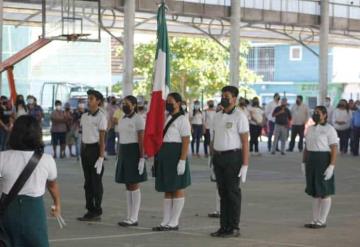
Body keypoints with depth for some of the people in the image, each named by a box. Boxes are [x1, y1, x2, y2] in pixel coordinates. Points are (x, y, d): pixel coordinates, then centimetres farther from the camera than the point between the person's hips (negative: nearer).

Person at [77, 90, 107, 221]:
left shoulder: (101, 117, -9)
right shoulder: (84, 116, 13)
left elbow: (102, 138, -12)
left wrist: (101, 157, -17)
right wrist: (82, 151, 12)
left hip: (95, 148, -7)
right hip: (85, 148, 7)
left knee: (96, 182, -2)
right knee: (87, 182, 11)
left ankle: (97, 212, 5)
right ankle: (90, 210, 18)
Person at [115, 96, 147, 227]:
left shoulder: (138, 119, -11)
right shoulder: (123, 119, 15)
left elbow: (142, 140, -15)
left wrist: (142, 158, -20)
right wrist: (119, 157, 16)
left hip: (134, 153, -8)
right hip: (124, 153, 8)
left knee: (134, 186, -6)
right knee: (128, 186, 8)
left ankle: (134, 218, -3)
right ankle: (130, 217, 12)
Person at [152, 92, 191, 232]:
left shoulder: (182, 120, -9)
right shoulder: (166, 118, 15)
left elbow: (186, 142, -16)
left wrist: (182, 161, -23)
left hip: (176, 156, -8)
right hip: (164, 156, 8)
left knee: (178, 189, -1)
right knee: (167, 189, 10)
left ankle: (174, 223, 3)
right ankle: (166, 221, 14)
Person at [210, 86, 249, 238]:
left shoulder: (239, 117, -7)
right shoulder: (217, 117, 13)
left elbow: (245, 142, -10)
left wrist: (245, 165, -15)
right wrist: (213, 160, 12)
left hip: (233, 157, -6)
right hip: (218, 157, 6)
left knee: (233, 193, 0)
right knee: (223, 193, 10)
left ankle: (234, 228, 7)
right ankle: (224, 227, 16)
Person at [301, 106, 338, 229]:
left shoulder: (329, 130, -8)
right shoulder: (310, 129, 13)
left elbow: (334, 149, -13)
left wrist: (331, 166, -20)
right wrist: (304, 162, 10)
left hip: (324, 161, -7)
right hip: (311, 161, 7)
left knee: (324, 192, 0)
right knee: (314, 192, 11)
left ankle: (322, 221, 6)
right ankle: (315, 220, 17)